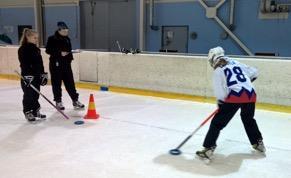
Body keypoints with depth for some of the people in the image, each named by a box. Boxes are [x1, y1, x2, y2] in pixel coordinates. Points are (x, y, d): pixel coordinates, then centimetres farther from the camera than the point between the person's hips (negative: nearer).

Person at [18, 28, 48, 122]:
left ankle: (36, 111, 25)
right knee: (28, 95, -1)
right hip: (27, 76, -8)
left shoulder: (36, 49, 14)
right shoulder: (23, 49, -11)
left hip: (37, 75, 8)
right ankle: (28, 113, 8)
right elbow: (24, 64, -18)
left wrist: (43, 74, 15)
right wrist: (27, 75, -25)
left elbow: (40, 63, 18)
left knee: (36, 94, 14)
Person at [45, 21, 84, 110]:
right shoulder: (52, 39, -8)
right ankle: (58, 101, 15)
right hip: (55, 64, -5)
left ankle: (75, 100, 14)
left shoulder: (67, 39, 12)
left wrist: (70, 56, 3)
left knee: (70, 82, 7)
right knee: (57, 83, 3)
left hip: (66, 64, 5)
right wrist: (60, 53, -19)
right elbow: (48, 50, -12)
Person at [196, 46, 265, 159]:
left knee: (218, 122, 2)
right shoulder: (236, 63, 20)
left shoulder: (218, 71, 5)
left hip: (235, 96, -6)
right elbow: (254, 73, 26)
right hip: (250, 94, 6)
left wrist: (220, 102, 15)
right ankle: (258, 143, 40)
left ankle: (208, 149, -4)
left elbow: (220, 92, -2)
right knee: (248, 119, 32)